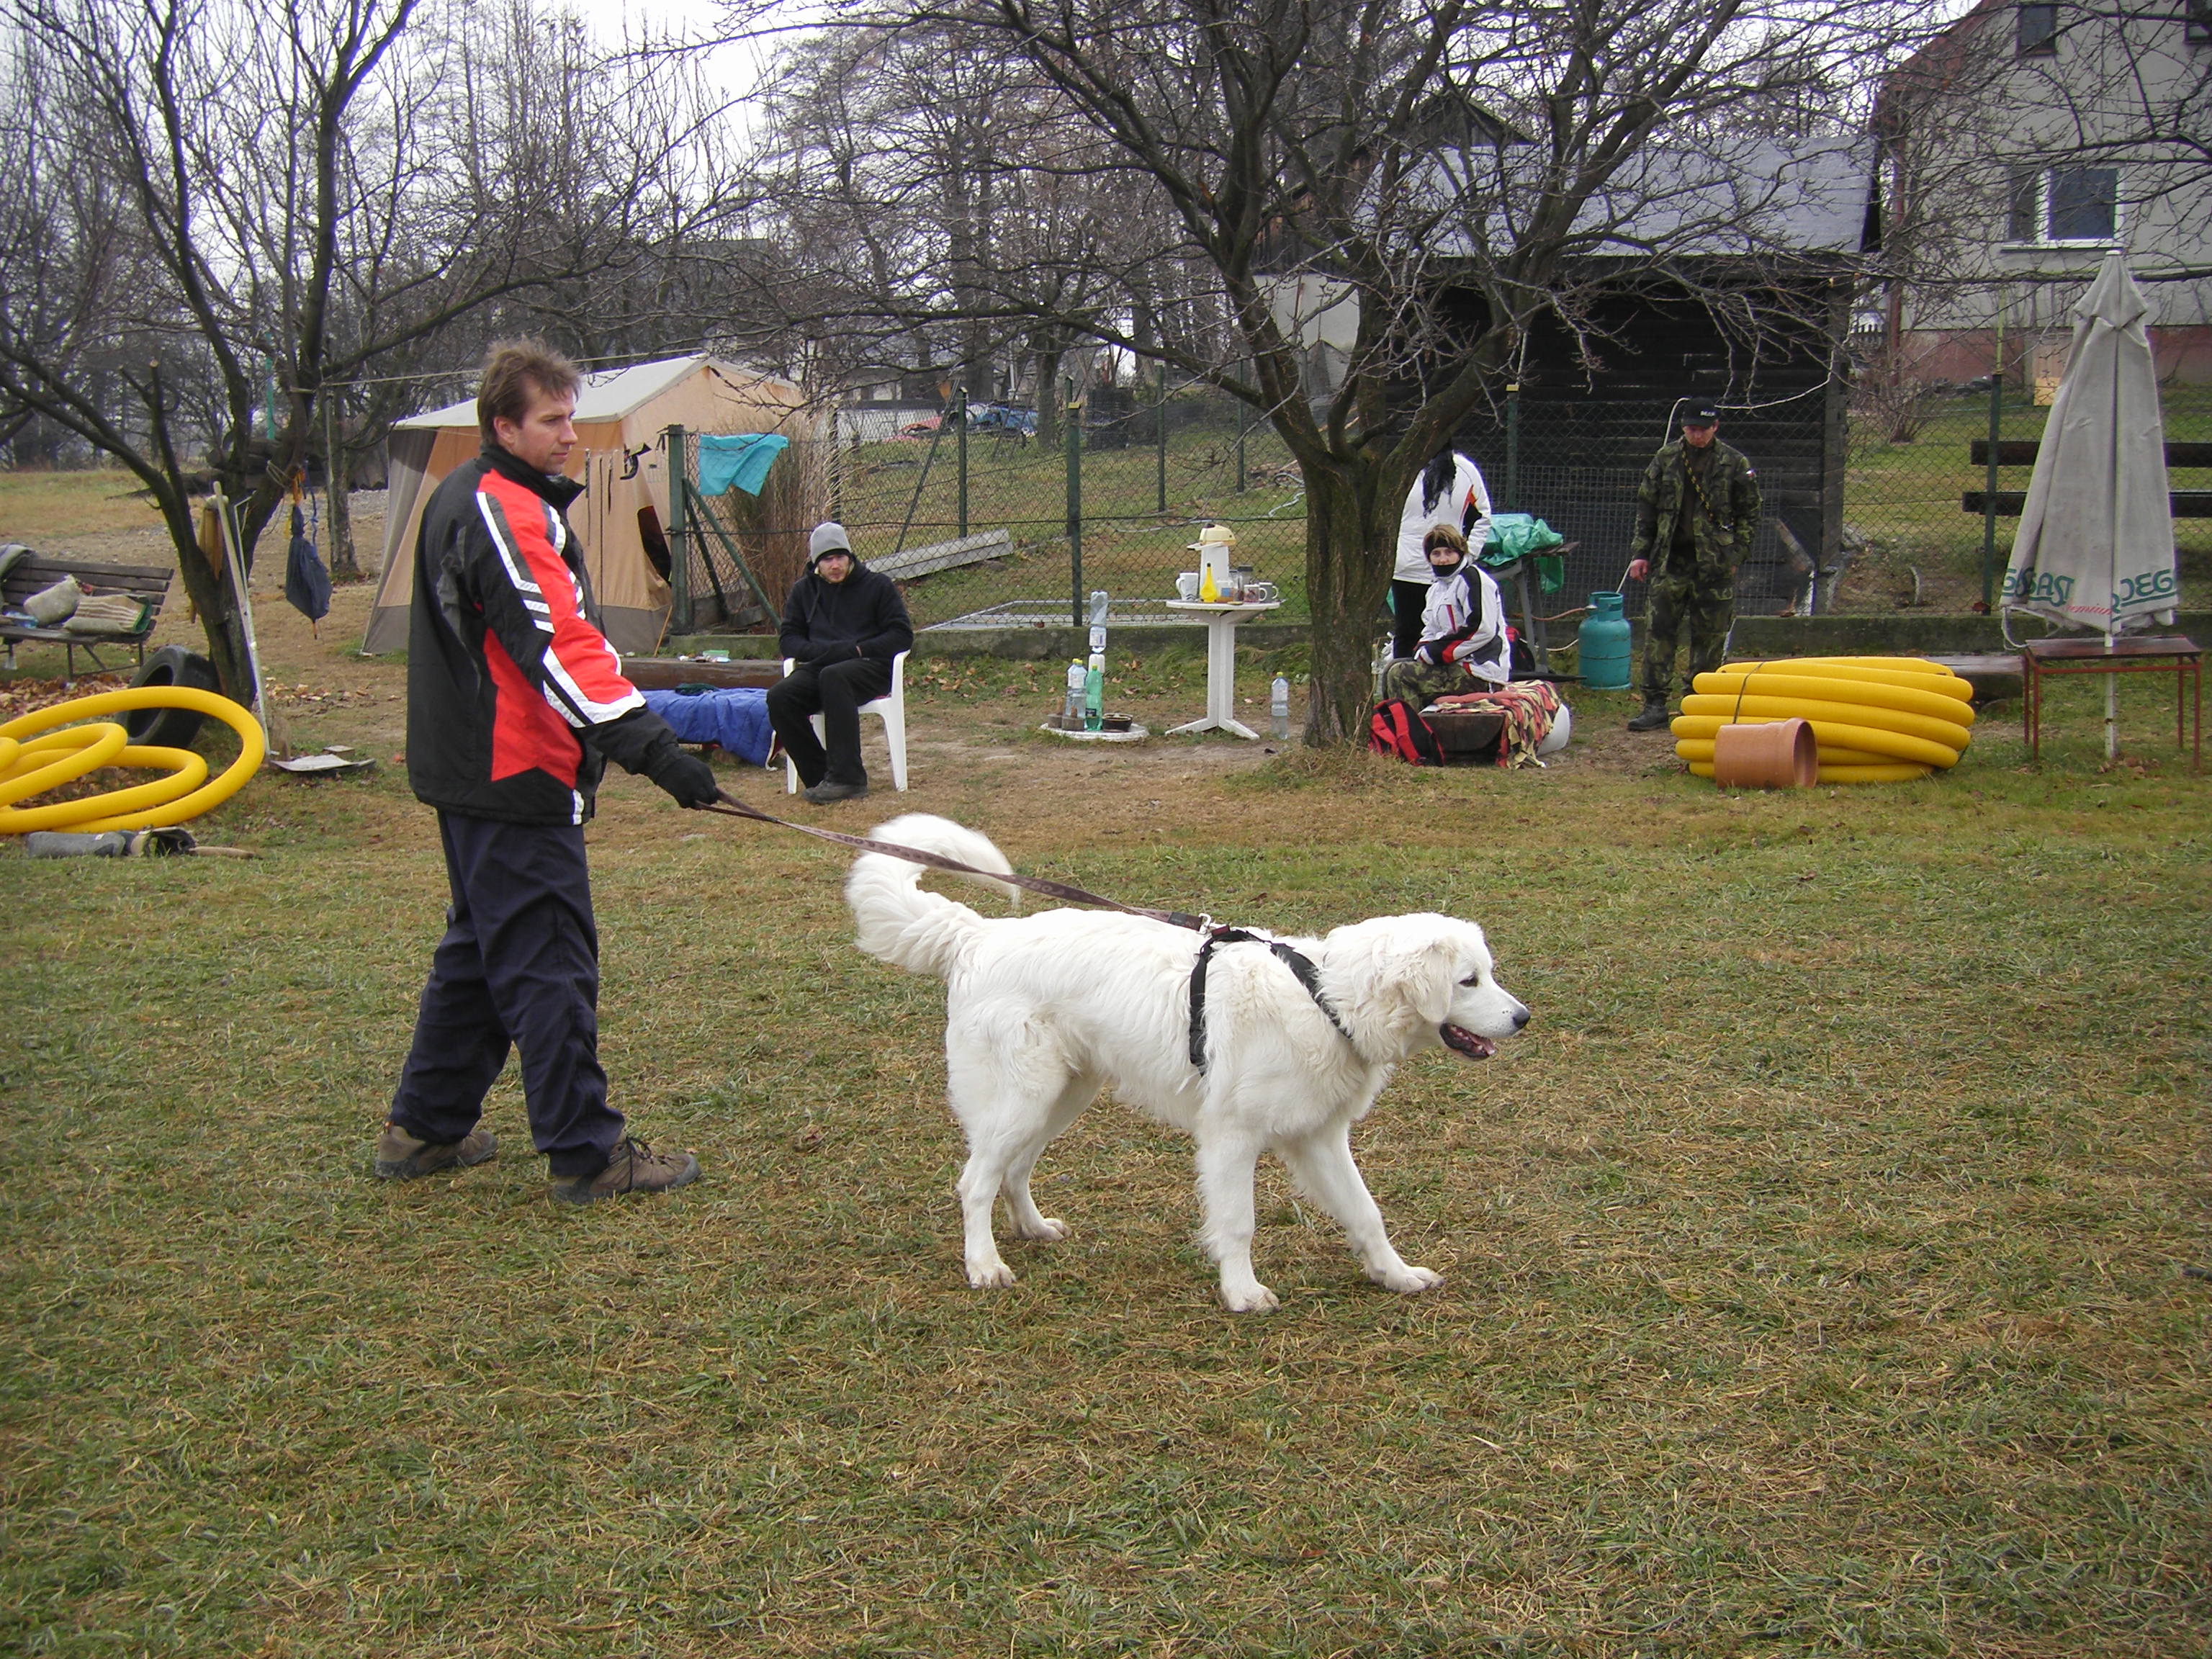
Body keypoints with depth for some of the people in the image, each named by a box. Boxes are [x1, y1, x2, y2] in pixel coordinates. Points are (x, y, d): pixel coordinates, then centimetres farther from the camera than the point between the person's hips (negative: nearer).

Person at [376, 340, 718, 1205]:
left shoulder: (465, 500, 16)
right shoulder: (502, 512, -17)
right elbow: (556, 646, -28)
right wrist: (648, 744, -34)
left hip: (472, 773, 11)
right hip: (516, 778, -11)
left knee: (480, 949, 19)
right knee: (549, 963, -4)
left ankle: (424, 1127, 28)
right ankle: (586, 1153, 2)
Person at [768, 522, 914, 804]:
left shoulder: (878, 586, 9)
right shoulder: (803, 590, 18)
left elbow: (902, 636, 4)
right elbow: (790, 640, 13)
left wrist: (857, 650, -11)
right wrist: (828, 651, -8)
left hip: (869, 667, -3)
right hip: (818, 669, 4)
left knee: (833, 676, -39)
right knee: (779, 696, -28)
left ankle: (848, 778, -42)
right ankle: (819, 776, -23)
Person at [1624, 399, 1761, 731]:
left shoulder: (1735, 464, 1)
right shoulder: (1665, 459, 6)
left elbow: (1749, 514, 6)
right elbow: (1646, 507, 10)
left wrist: (1736, 554, -3)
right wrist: (1640, 553, 4)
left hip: (1715, 564, -1)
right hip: (1672, 559, 1)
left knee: (1709, 635, 4)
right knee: (1658, 629, -3)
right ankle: (1654, 705, 0)